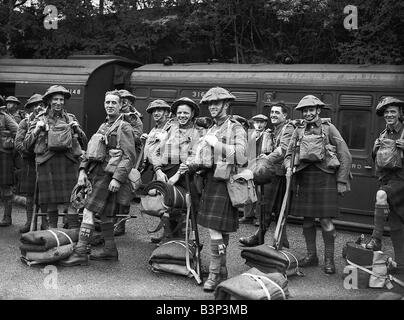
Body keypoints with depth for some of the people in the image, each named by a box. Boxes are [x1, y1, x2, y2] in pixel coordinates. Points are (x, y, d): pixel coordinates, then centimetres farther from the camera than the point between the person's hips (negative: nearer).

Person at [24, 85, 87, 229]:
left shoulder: (71, 119, 13)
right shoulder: (40, 120, 11)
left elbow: (84, 144, 13)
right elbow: (26, 145, 8)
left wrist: (77, 130, -2)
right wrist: (37, 130, -4)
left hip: (69, 163, 0)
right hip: (47, 163, 0)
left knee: (71, 201, -7)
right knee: (51, 201, 5)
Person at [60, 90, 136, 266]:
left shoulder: (124, 127, -7)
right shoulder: (103, 126, 19)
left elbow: (130, 156, -14)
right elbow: (89, 150, 18)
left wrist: (118, 178, -21)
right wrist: (83, 170, 6)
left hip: (108, 175, -8)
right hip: (97, 173, 8)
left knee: (88, 211, -12)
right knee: (104, 213, 14)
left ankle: (80, 253, -9)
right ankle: (110, 250, 24)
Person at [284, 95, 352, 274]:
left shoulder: (328, 128, 1)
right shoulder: (299, 131, 12)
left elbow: (345, 156, 0)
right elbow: (288, 154, 19)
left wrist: (342, 181, -6)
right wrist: (288, 167, -3)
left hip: (324, 176, -4)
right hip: (303, 177, 4)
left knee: (325, 220, -4)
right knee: (307, 219, 9)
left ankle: (329, 259, 8)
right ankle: (311, 255, 22)